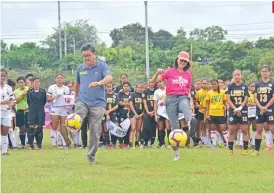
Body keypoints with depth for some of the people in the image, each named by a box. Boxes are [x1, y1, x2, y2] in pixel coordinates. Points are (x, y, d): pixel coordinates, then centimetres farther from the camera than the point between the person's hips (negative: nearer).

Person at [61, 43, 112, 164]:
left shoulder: (102, 66, -2)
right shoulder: (80, 68, 11)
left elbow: (109, 78, -21)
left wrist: (98, 83, -39)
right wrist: (76, 97, 29)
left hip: (97, 104, -2)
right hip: (82, 101, 2)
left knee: (95, 131, 0)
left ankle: (91, 156, 13)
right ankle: (69, 132, -57)